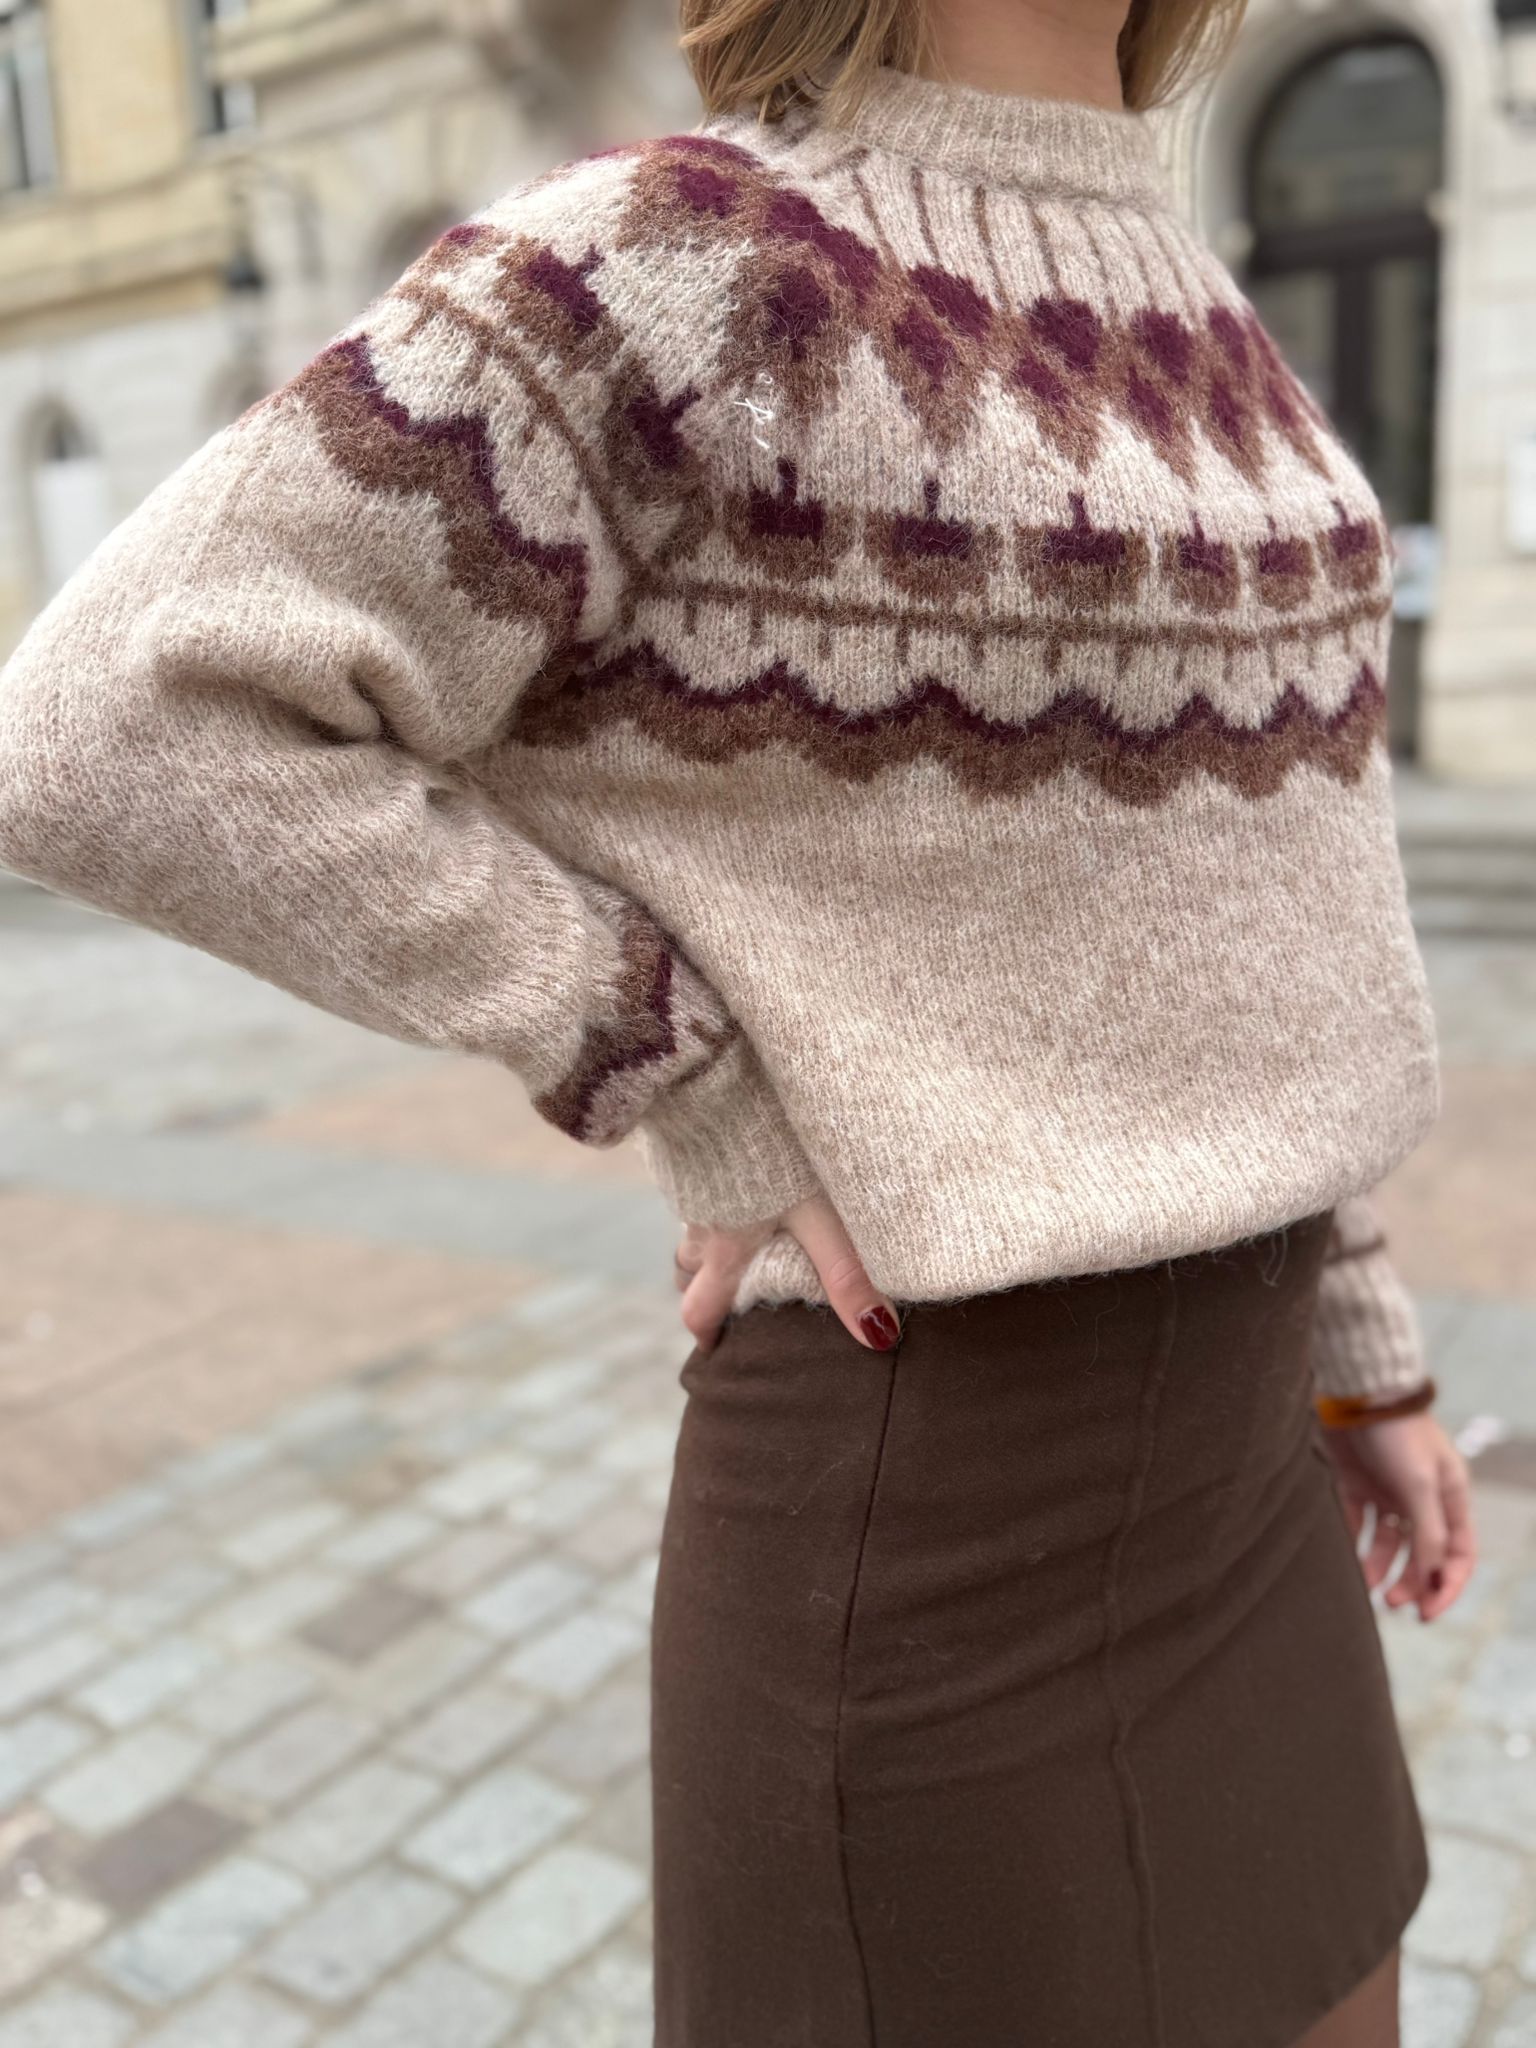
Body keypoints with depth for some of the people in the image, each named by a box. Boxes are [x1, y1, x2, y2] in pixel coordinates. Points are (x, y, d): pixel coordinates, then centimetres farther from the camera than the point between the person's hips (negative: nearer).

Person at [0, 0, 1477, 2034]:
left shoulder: (1155, 307, 10)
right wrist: (706, 1102, -17)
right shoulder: (677, 268, -16)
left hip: (1203, 1466, 9)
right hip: (924, 1502, -8)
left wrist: (1354, 1336, 16)